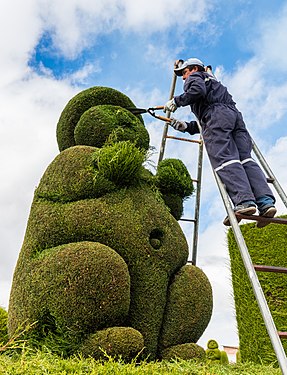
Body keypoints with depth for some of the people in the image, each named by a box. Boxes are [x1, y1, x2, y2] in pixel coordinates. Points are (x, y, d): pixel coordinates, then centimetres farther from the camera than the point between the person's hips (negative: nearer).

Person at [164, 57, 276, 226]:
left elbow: (198, 90, -7)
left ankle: (244, 201, -38)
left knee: (224, 158, -20)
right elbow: (203, 122, 37)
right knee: (245, 158, -8)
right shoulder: (213, 81, 45)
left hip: (217, 114, -7)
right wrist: (186, 126, 33)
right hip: (235, 114, 8)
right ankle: (266, 201, -24)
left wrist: (176, 101, 5)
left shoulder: (195, 77, 22)